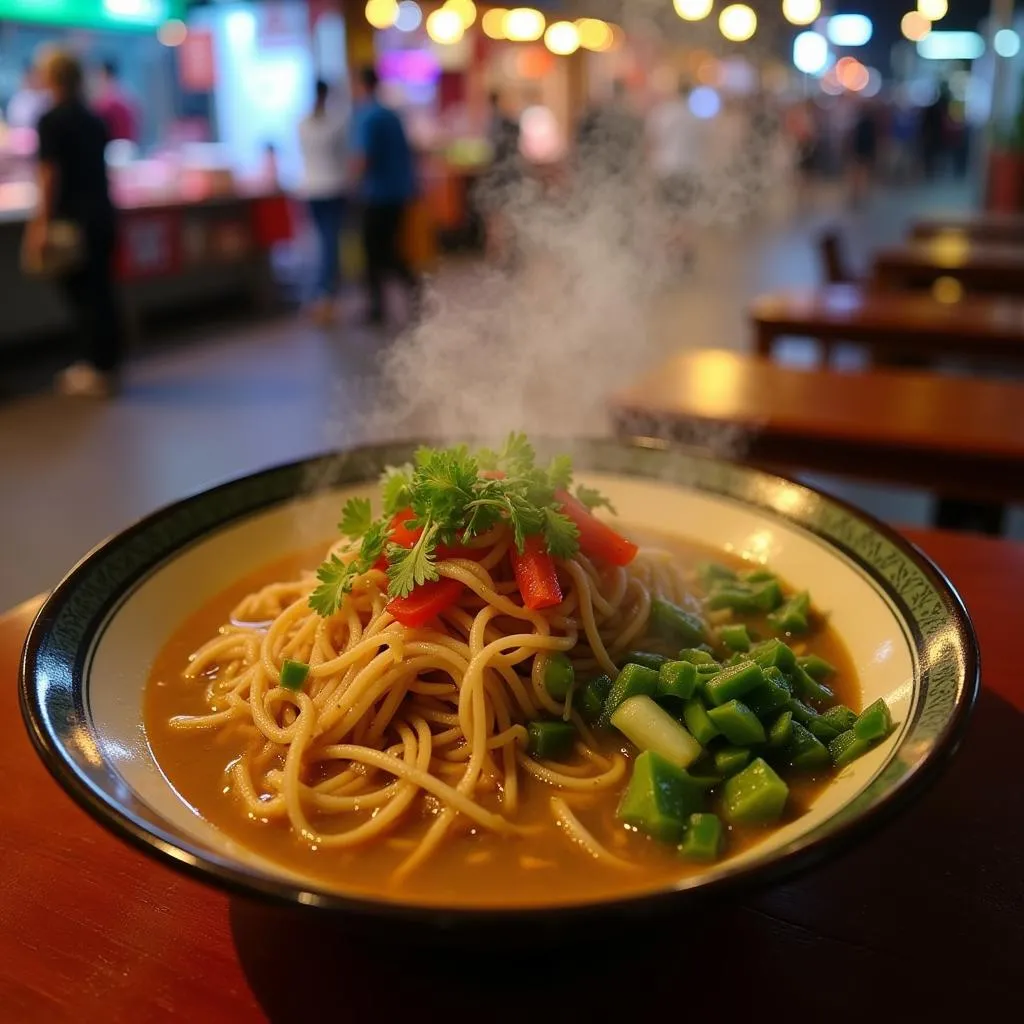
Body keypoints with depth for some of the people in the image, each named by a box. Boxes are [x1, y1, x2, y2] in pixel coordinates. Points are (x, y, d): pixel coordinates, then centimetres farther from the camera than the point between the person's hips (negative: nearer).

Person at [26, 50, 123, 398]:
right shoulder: (94, 120, 12)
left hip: (73, 219, -7)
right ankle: (109, 363, 16)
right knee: (101, 291, 11)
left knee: (83, 294, -4)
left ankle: (98, 371, -2)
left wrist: (42, 223, -14)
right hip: (102, 214, 7)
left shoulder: (51, 121, -9)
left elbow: (50, 175, -14)